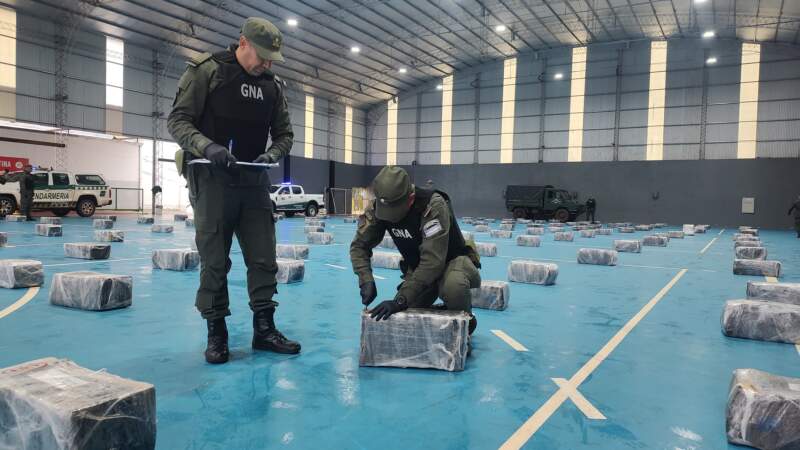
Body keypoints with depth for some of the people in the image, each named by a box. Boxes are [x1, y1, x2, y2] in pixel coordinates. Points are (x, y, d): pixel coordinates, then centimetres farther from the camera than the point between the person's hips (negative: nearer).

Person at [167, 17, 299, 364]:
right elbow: (177, 121, -6)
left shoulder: (272, 85, 9)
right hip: (212, 179, -4)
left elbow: (284, 133, 14)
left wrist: (271, 155, -7)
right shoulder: (206, 71, -4)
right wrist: (207, 146, -24)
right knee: (215, 261, 0)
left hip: (254, 180, 5)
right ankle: (216, 334, 12)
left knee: (263, 258, 3)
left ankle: (264, 329, 13)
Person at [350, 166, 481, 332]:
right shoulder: (377, 207, -18)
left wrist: (401, 299, -42)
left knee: (453, 287, -39)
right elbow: (360, 245, -10)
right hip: (417, 266, 5)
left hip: (452, 260, -5)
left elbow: (433, 261, -39)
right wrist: (366, 280, -28)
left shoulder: (433, 205, -35)